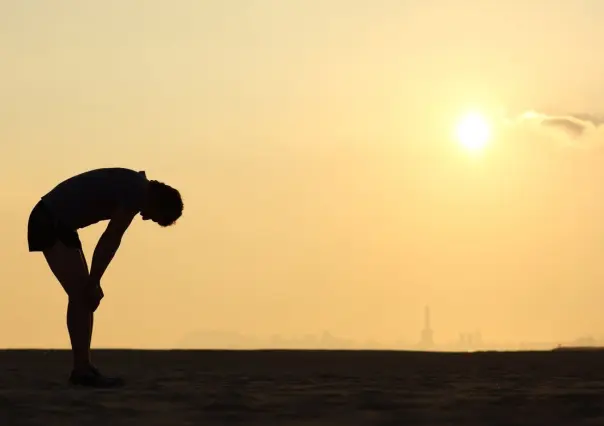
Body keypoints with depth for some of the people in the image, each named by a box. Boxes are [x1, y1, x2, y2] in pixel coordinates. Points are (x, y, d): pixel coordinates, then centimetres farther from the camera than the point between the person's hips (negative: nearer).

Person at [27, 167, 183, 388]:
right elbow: (111, 241, -15)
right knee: (80, 293, -11)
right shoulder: (137, 192, -15)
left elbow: (108, 240, 16)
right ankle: (82, 370, -12)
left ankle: (83, 368, 12)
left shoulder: (131, 186, 15)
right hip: (51, 223, -10)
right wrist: (93, 282, -10)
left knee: (82, 294, 10)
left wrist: (93, 283, 13)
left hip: (56, 223, 10)